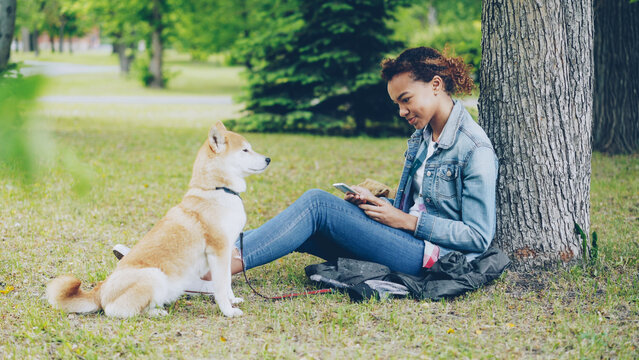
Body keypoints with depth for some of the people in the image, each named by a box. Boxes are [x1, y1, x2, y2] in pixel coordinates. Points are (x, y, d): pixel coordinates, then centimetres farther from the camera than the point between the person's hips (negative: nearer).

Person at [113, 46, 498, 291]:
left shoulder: (475, 149, -12)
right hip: (409, 243, 8)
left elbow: (479, 236, -15)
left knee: (316, 203, -20)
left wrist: (408, 221, -14)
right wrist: (377, 205, 1)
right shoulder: (421, 139, 16)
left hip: (437, 257, -8)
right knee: (305, 222, -9)